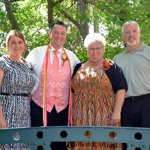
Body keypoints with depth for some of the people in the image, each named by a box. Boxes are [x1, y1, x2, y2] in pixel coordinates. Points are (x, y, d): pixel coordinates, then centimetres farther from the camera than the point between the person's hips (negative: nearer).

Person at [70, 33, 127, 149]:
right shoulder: (79, 68, 15)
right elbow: (72, 91, 18)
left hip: (104, 117, -3)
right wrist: (72, 113, 11)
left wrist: (117, 111, -12)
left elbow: (121, 89, -3)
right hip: (82, 118, 3)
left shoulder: (112, 67, 3)